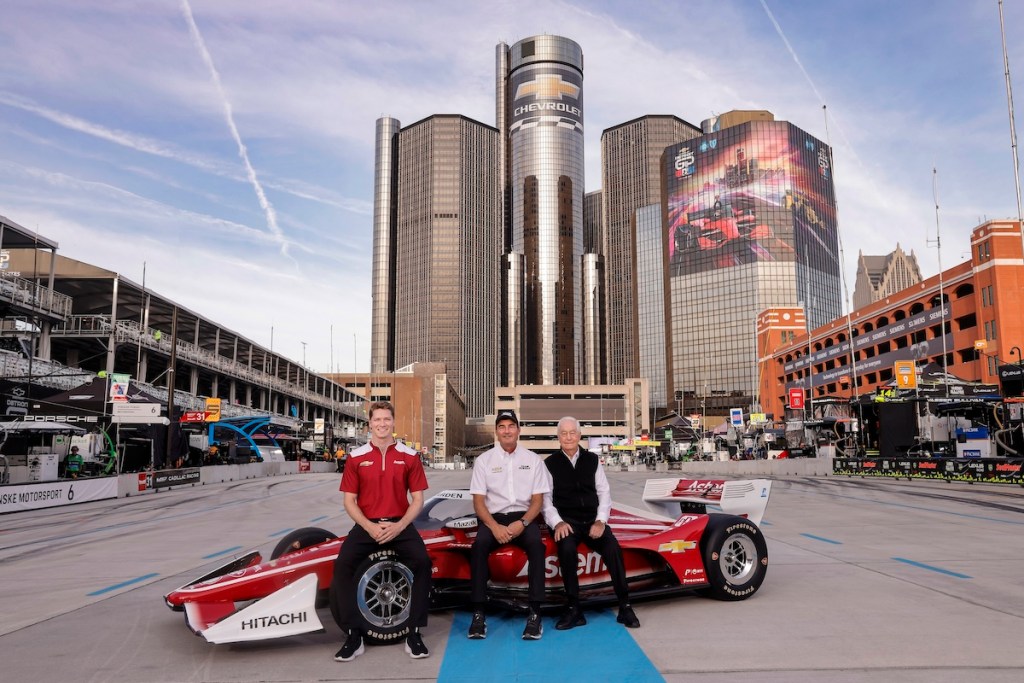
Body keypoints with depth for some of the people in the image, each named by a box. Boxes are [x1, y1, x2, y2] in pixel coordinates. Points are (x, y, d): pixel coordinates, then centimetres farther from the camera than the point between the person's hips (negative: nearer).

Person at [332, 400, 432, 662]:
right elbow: (349, 500, 4)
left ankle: (414, 634, -12)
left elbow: (417, 499, 4)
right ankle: (353, 636, -12)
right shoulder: (356, 457, 4)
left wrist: (398, 526, -12)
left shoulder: (409, 456, 3)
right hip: (366, 525, 1)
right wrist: (369, 527, -12)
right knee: (342, 563, -25)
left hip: (400, 525, 0)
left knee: (422, 561, -26)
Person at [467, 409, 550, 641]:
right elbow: (478, 501, 2)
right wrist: (494, 526, -15)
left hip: (523, 517, 0)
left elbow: (537, 500, 4)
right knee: (479, 544, -32)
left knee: (536, 543, -32)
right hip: (493, 517, 0)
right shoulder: (484, 460, 7)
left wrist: (522, 523, -14)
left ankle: (535, 613, -28)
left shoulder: (533, 459, 8)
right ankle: (478, 613, -26)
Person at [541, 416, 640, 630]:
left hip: (592, 520, 2)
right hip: (566, 521, -2)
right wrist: (557, 523, -16)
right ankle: (573, 609, -23)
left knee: (613, 548, -27)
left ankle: (624, 607, -16)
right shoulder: (550, 463, 7)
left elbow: (604, 492, 9)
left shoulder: (592, 460, 13)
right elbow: (545, 498, 0)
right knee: (566, 548, -34)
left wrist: (600, 521, -6)